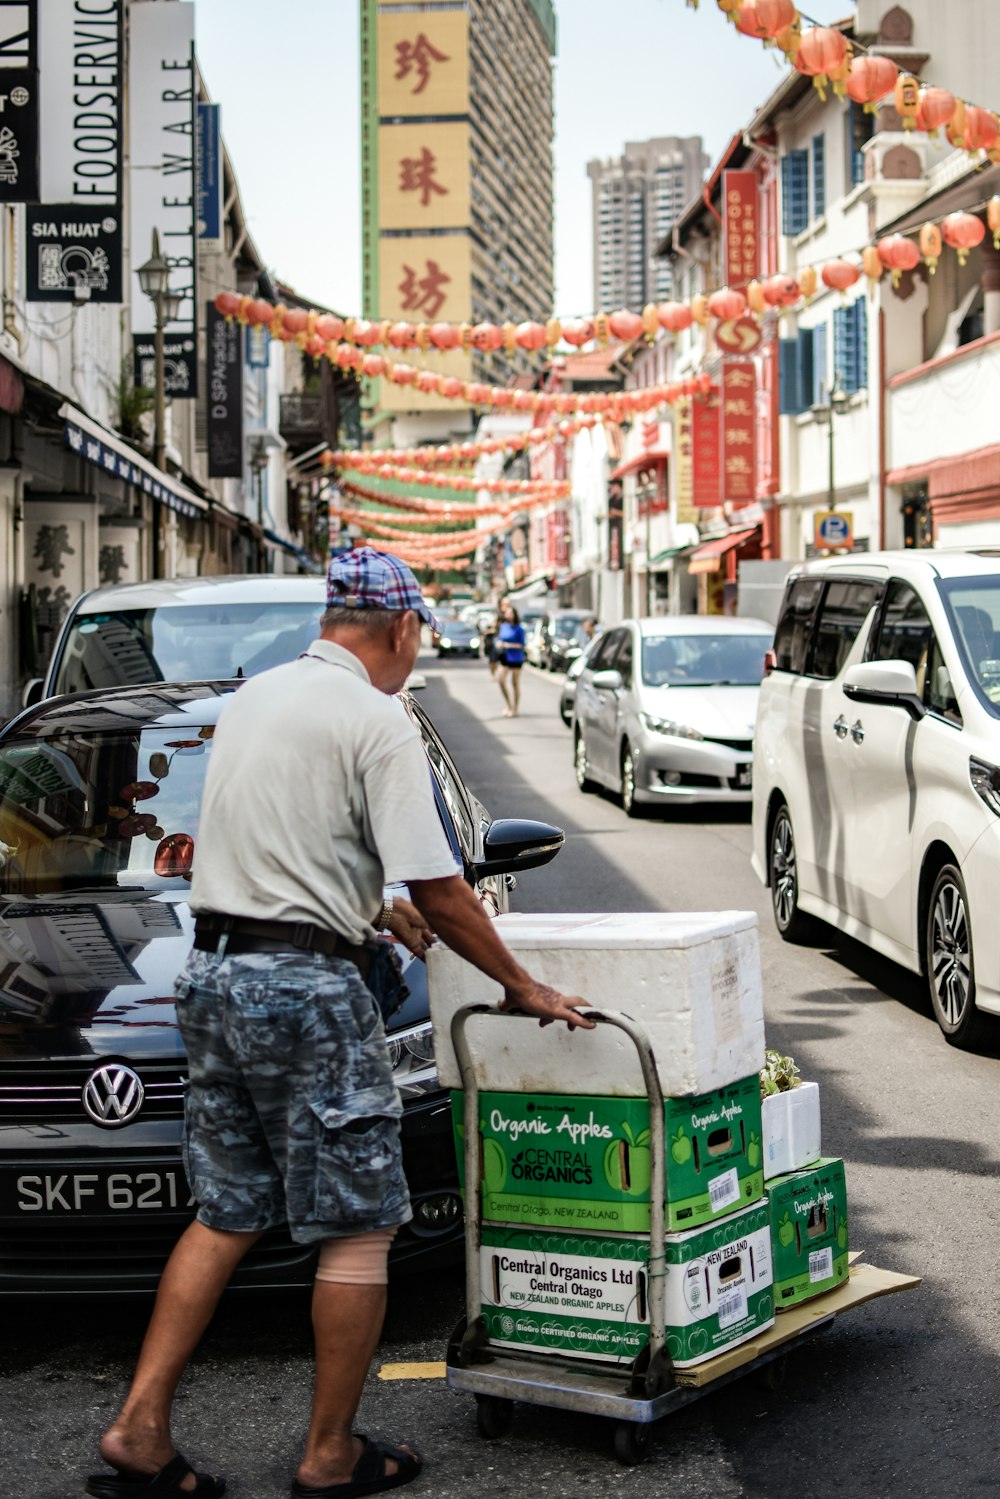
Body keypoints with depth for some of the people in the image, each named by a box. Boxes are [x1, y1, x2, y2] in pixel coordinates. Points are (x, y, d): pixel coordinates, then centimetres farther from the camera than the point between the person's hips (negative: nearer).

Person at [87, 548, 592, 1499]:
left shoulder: (251, 698, 14)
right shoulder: (376, 723, -11)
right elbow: (435, 888, -13)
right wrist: (521, 987, -1)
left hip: (213, 974, 8)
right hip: (306, 989, -8)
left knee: (224, 1216, 15)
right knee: (356, 1229, 3)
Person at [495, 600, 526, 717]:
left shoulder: (518, 628, -10)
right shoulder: (503, 626, 7)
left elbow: (521, 645, -11)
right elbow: (499, 639, 16)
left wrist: (509, 645, -20)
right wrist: (499, 643, -6)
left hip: (516, 658, -5)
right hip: (505, 658, 5)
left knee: (515, 683, 3)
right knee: (501, 679, -7)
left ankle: (515, 709, 14)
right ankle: (509, 705, 8)